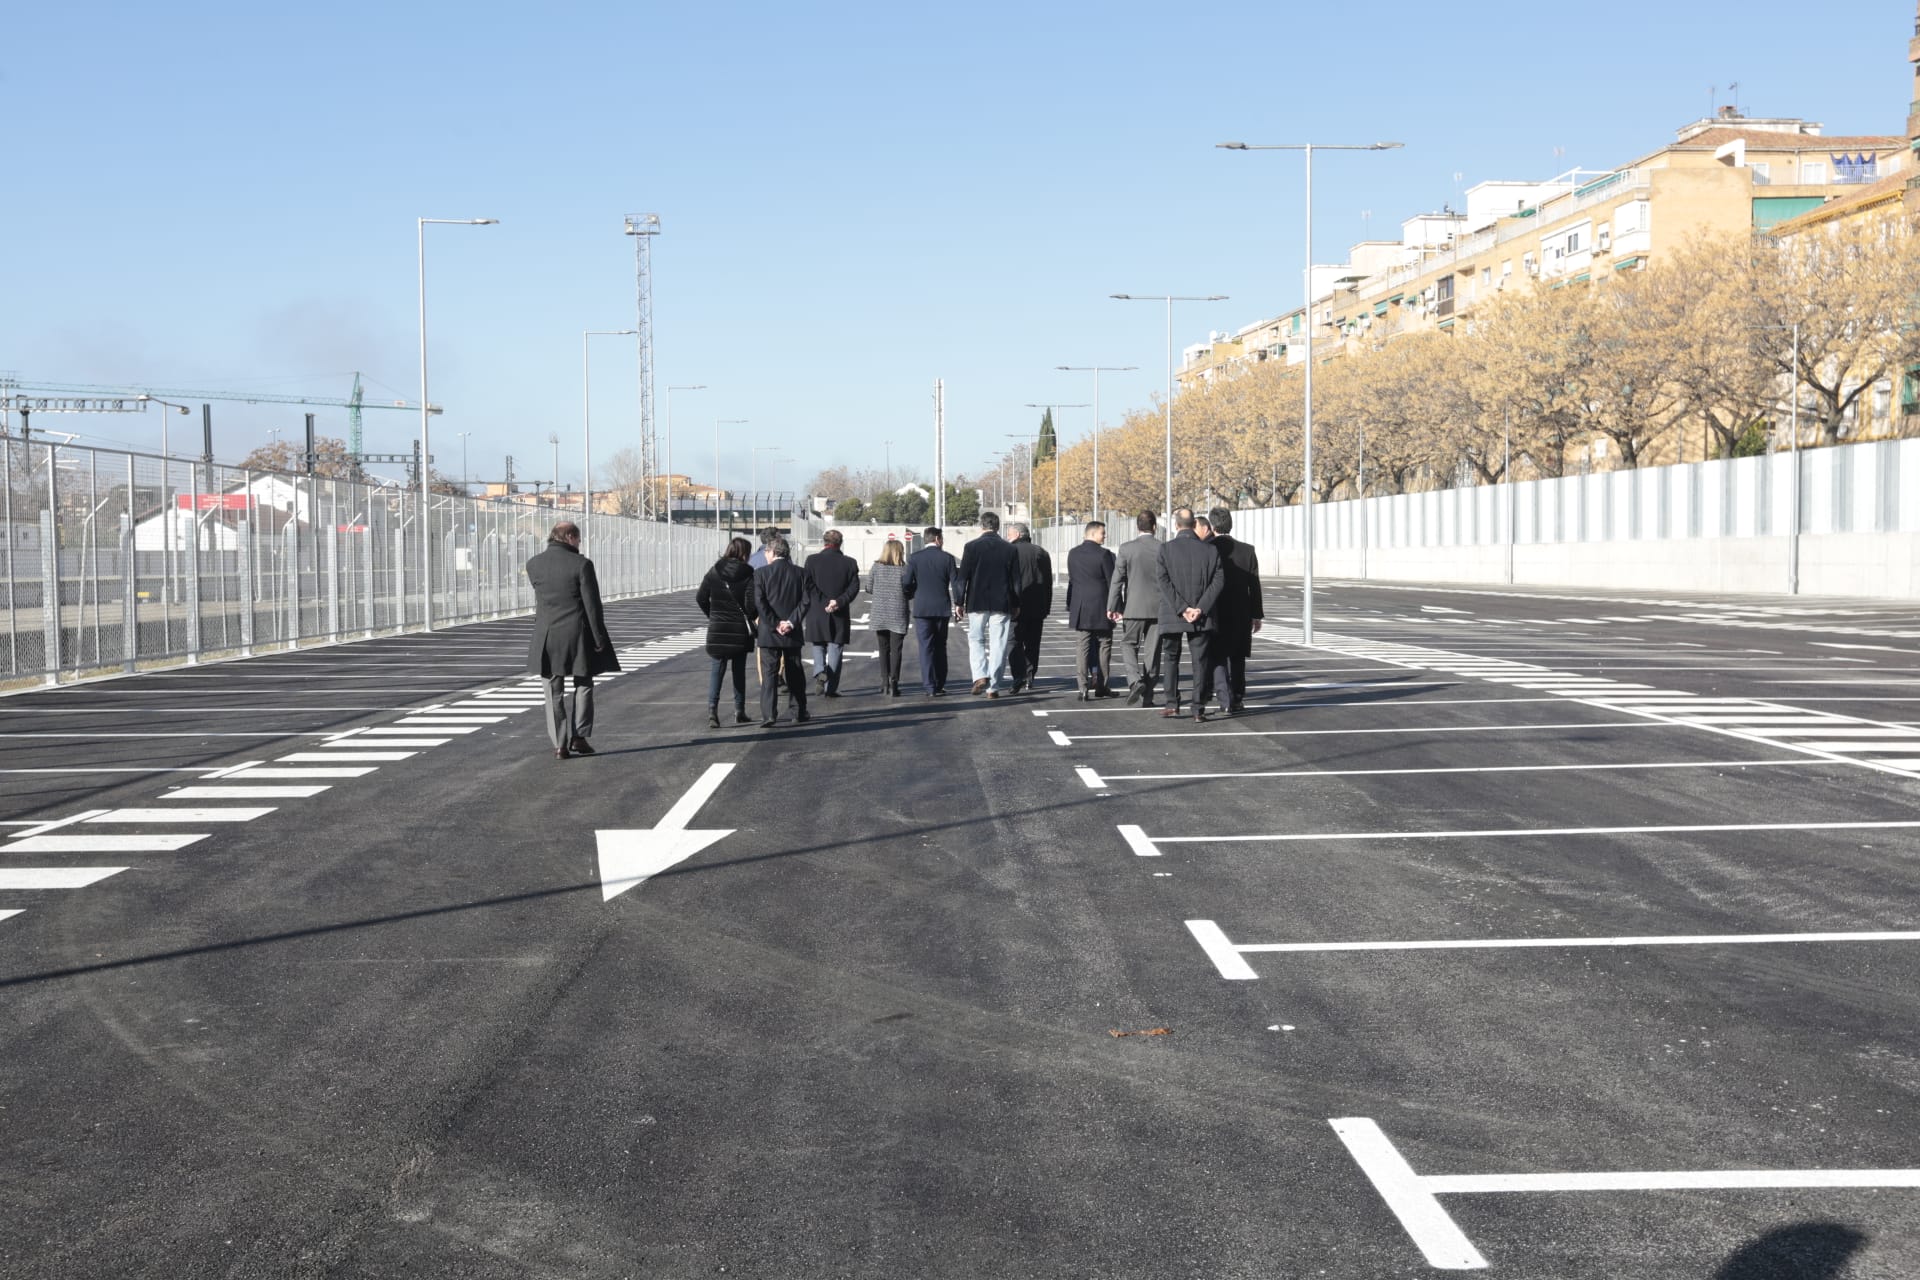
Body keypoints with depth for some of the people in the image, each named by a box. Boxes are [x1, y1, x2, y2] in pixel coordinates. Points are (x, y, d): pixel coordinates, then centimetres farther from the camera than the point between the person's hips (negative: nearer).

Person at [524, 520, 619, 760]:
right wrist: (599, 639, -4)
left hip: (546, 637, 3)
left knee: (554, 691, 8)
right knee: (583, 686, 14)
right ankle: (578, 738, 8)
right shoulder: (581, 564, -11)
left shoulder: (533, 565, 1)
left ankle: (560, 744, 7)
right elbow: (592, 605, -11)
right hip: (577, 634, -3)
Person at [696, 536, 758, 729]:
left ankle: (712, 711, -14)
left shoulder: (714, 572, 0)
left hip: (717, 629, 1)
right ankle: (739, 712, 18)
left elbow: (700, 598, 0)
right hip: (741, 630, -1)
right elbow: (750, 604, -16)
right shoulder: (748, 574, -9)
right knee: (739, 671, 13)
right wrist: (753, 617, 5)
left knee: (717, 671, 3)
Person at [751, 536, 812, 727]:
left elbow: (759, 602, -13)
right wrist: (791, 622, -8)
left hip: (769, 633, -3)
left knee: (769, 674, -2)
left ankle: (769, 715, -14)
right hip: (793, 633, 3)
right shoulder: (800, 573, 2)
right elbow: (806, 601, -5)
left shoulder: (760, 573, -6)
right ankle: (800, 713, 21)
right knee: (795, 674, 14)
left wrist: (775, 624, -10)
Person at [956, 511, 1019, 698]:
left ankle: (980, 676, -9)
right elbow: (1016, 580, 5)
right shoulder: (1010, 549, 2)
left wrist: (960, 602, 3)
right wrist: (1016, 605, 13)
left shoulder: (971, 547, -5)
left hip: (977, 603, -1)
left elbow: (963, 577, -5)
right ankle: (993, 687, 6)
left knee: (976, 640, 12)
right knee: (998, 645, 5)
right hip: (1002, 604, 1)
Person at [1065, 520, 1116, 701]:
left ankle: (1083, 687, -4)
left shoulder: (1073, 554, 6)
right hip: (1101, 606, -4)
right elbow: (1112, 582, -9)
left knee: (1082, 646, 4)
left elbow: (1071, 580, 11)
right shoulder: (1104, 554, -10)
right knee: (1104, 645, 9)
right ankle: (1101, 686, 13)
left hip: (1080, 607, 4)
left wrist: (1071, 605, 16)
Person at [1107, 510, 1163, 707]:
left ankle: (1135, 680, -12)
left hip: (1134, 607, -2)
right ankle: (1147, 695, 9)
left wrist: (1112, 607, -2)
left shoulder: (1127, 548, -6)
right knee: (1152, 651, 7)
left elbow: (1117, 579, -6)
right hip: (1158, 607, 2)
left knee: (1128, 644, 12)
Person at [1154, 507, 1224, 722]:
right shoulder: (1210, 551, 0)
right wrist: (1200, 609, -10)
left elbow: (1164, 582, -12)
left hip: (1172, 616, -1)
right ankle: (1198, 709, 2)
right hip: (1202, 618, 1)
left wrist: (1182, 609, -12)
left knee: (1170, 659, 15)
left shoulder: (1166, 549, -5)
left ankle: (1172, 704, 13)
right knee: (1200, 662, 5)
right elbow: (1217, 582, -6)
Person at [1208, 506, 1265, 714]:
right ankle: (1238, 699, 16)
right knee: (1237, 658, 13)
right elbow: (1254, 586, 1)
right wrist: (1257, 614, 7)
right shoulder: (1247, 550, -1)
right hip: (1241, 613, 3)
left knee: (1218, 658, 4)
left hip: (1215, 613, -3)